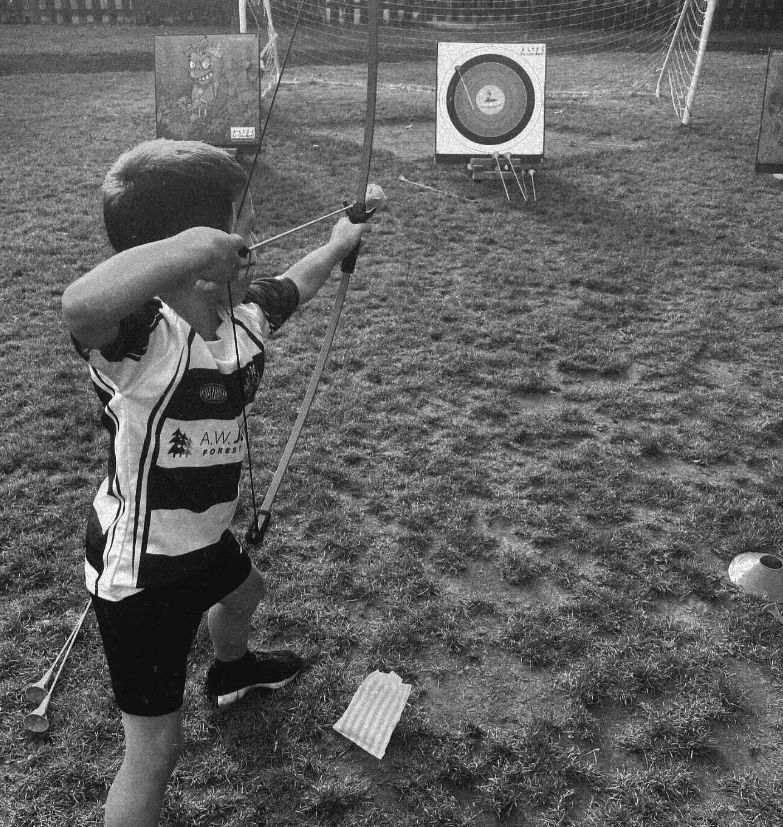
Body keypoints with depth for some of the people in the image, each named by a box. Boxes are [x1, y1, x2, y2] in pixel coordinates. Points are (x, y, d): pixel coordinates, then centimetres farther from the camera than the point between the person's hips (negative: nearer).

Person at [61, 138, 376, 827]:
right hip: (139, 571, -9)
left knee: (242, 591, 39)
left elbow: (291, 288, 13)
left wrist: (337, 245, 29)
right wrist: (197, 243, -58)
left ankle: (232, 670, 74)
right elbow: (79, 307, -61)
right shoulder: (143, 334, -35)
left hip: (202, 537, 9)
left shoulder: (244, 315, -12)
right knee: (156, 749, 2)